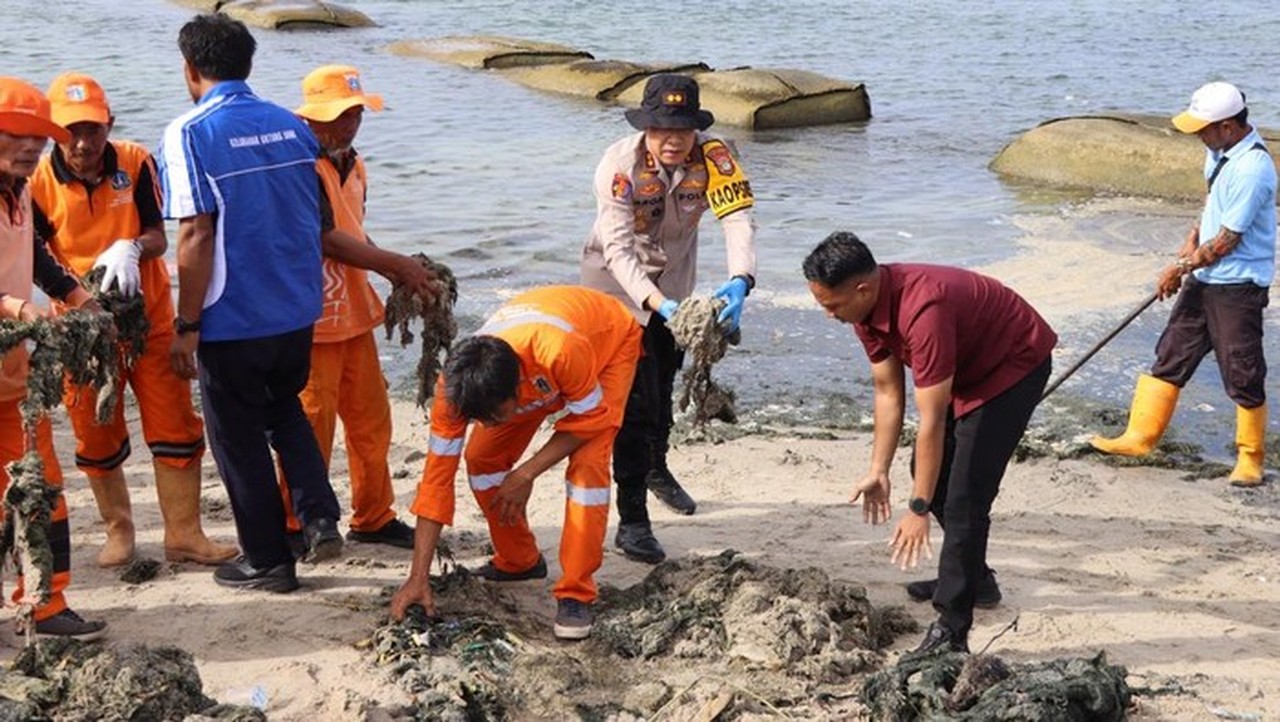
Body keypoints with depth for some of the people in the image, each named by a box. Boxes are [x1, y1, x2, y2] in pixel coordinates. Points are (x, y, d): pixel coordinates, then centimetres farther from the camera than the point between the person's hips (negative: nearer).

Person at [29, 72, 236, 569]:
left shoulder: (136, 163, -9)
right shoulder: (39, 182, -11)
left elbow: (158, 237, -9)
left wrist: (130, 248, -31)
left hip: (149, 317, 0)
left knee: (175, 425, 0)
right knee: (97, 436, 9)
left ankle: (183, 533, 10)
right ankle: (118, 531, 28)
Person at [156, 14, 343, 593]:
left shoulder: (189, 134, -14)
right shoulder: (293, 127, 4)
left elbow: (196, 237, -19)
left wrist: (186, 325, -13)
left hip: (232, 321, -5)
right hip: (297, 311, 6)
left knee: (239, 438, 10)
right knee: (285, 410, 27)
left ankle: (267, 561, 19)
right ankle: (319, 517, 13)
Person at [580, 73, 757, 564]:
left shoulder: (712, 157, -25)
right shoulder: (619, 165, -31)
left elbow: (738, 219, -36)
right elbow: (618, 250, -36)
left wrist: (739, 282, -56)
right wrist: (659, 304, -50)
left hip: (674, 277, 4)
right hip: (618, 282, -4)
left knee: (664, 381, 24)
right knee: (634, 398, -13)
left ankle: (657, 468, 52)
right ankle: (631, 521, -8)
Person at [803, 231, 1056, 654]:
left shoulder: (921, 310, -39)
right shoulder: (867, 307, -11)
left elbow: (932, 421, -35)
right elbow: (888, 391, -1)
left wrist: (918, 509, -30)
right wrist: (878, 472, -2)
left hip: (1017, 364, -10)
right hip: (968, 367, 10)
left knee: (964, 495, -17)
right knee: (931, 472, 19)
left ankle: (950, 633, -14)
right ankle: (974, 576, 38)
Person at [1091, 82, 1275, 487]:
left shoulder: (1252, 169, -24)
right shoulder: (1220, 153, 4)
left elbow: (1227, 241, -21)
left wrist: (1181, 267, -10)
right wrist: (1193, 238, 7)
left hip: (1239, 286, -9)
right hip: (1205, 278, 9)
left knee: (1242, 375, 2)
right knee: (1171, 355, 13)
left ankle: (1250, 458, 17)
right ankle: (1140, 437, 21)